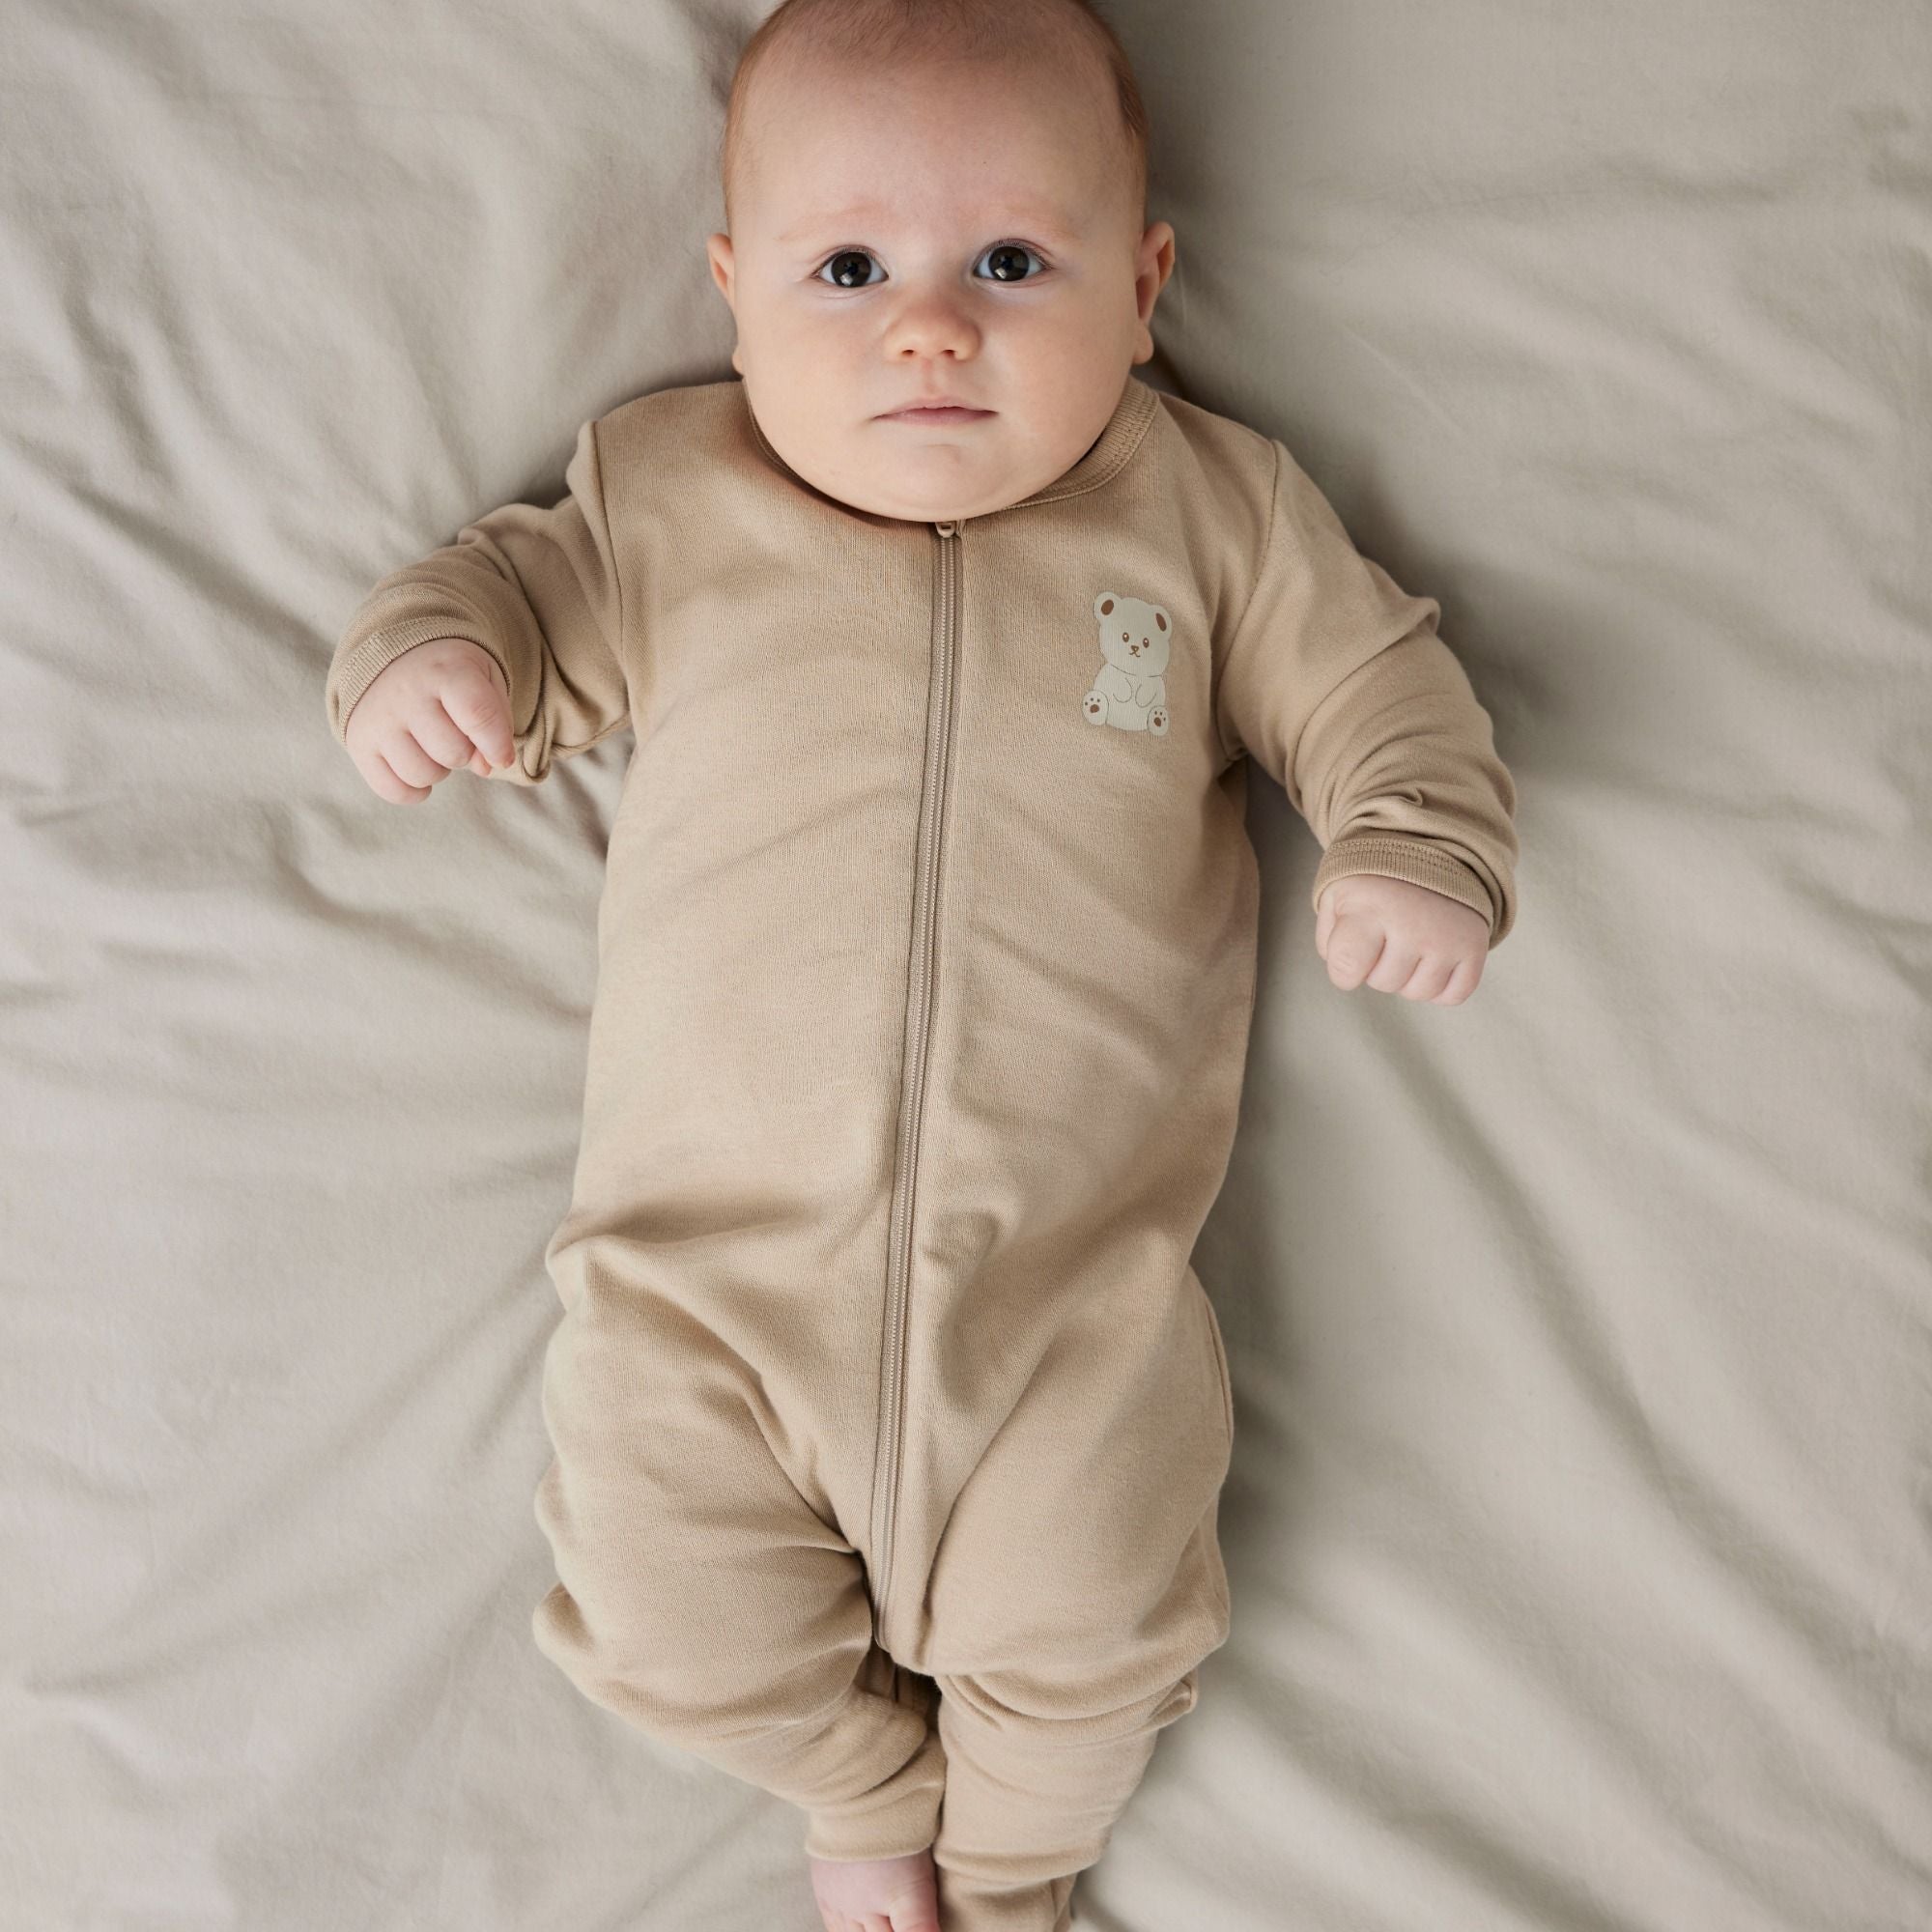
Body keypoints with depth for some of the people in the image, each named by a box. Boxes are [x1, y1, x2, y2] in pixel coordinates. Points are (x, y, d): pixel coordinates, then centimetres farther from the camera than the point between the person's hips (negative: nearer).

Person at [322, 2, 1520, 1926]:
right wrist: (429, 637, -6)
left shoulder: (1214, 504, 5)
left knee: (1083, 1627, -3)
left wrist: (1416, 842, -10)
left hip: (1070, 1273, 0)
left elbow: (1372, 677, 10)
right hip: (711, 1262, 1)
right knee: (668, 1614, -1)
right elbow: (532, 583, 17)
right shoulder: (670, 492, 7)